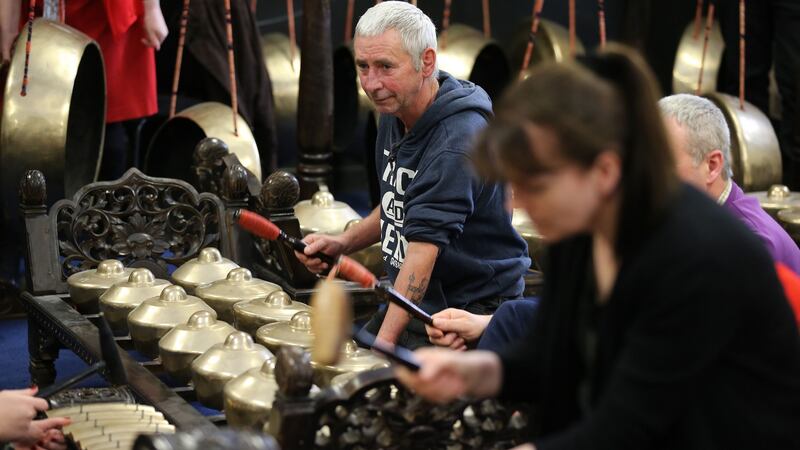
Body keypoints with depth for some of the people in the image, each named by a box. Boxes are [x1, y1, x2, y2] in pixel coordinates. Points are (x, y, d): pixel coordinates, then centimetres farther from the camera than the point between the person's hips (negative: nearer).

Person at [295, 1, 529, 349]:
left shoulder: (459, 140, -25)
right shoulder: (394, 114, 4)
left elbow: (424, 248, -31)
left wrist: (385, 342, -34)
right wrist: (343, 243, 3)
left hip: (472, 317, -8)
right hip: (409, 306, 8)